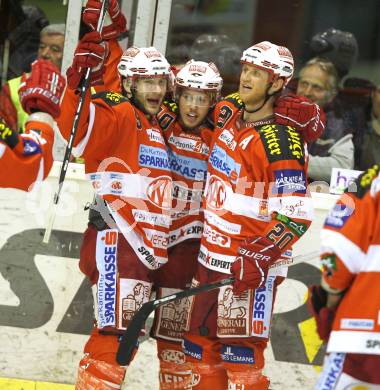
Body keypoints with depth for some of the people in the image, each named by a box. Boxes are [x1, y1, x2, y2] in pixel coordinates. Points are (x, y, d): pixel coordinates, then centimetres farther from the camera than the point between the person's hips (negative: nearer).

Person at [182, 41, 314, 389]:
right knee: (201, 345, 15)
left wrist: (259, 258, -26)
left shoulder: (281, 142, -18)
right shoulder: (227, 115, 5)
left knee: (240, 352, -9)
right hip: (212, 255, 8)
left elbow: (295, 215, -20)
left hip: (250, 264, -8)